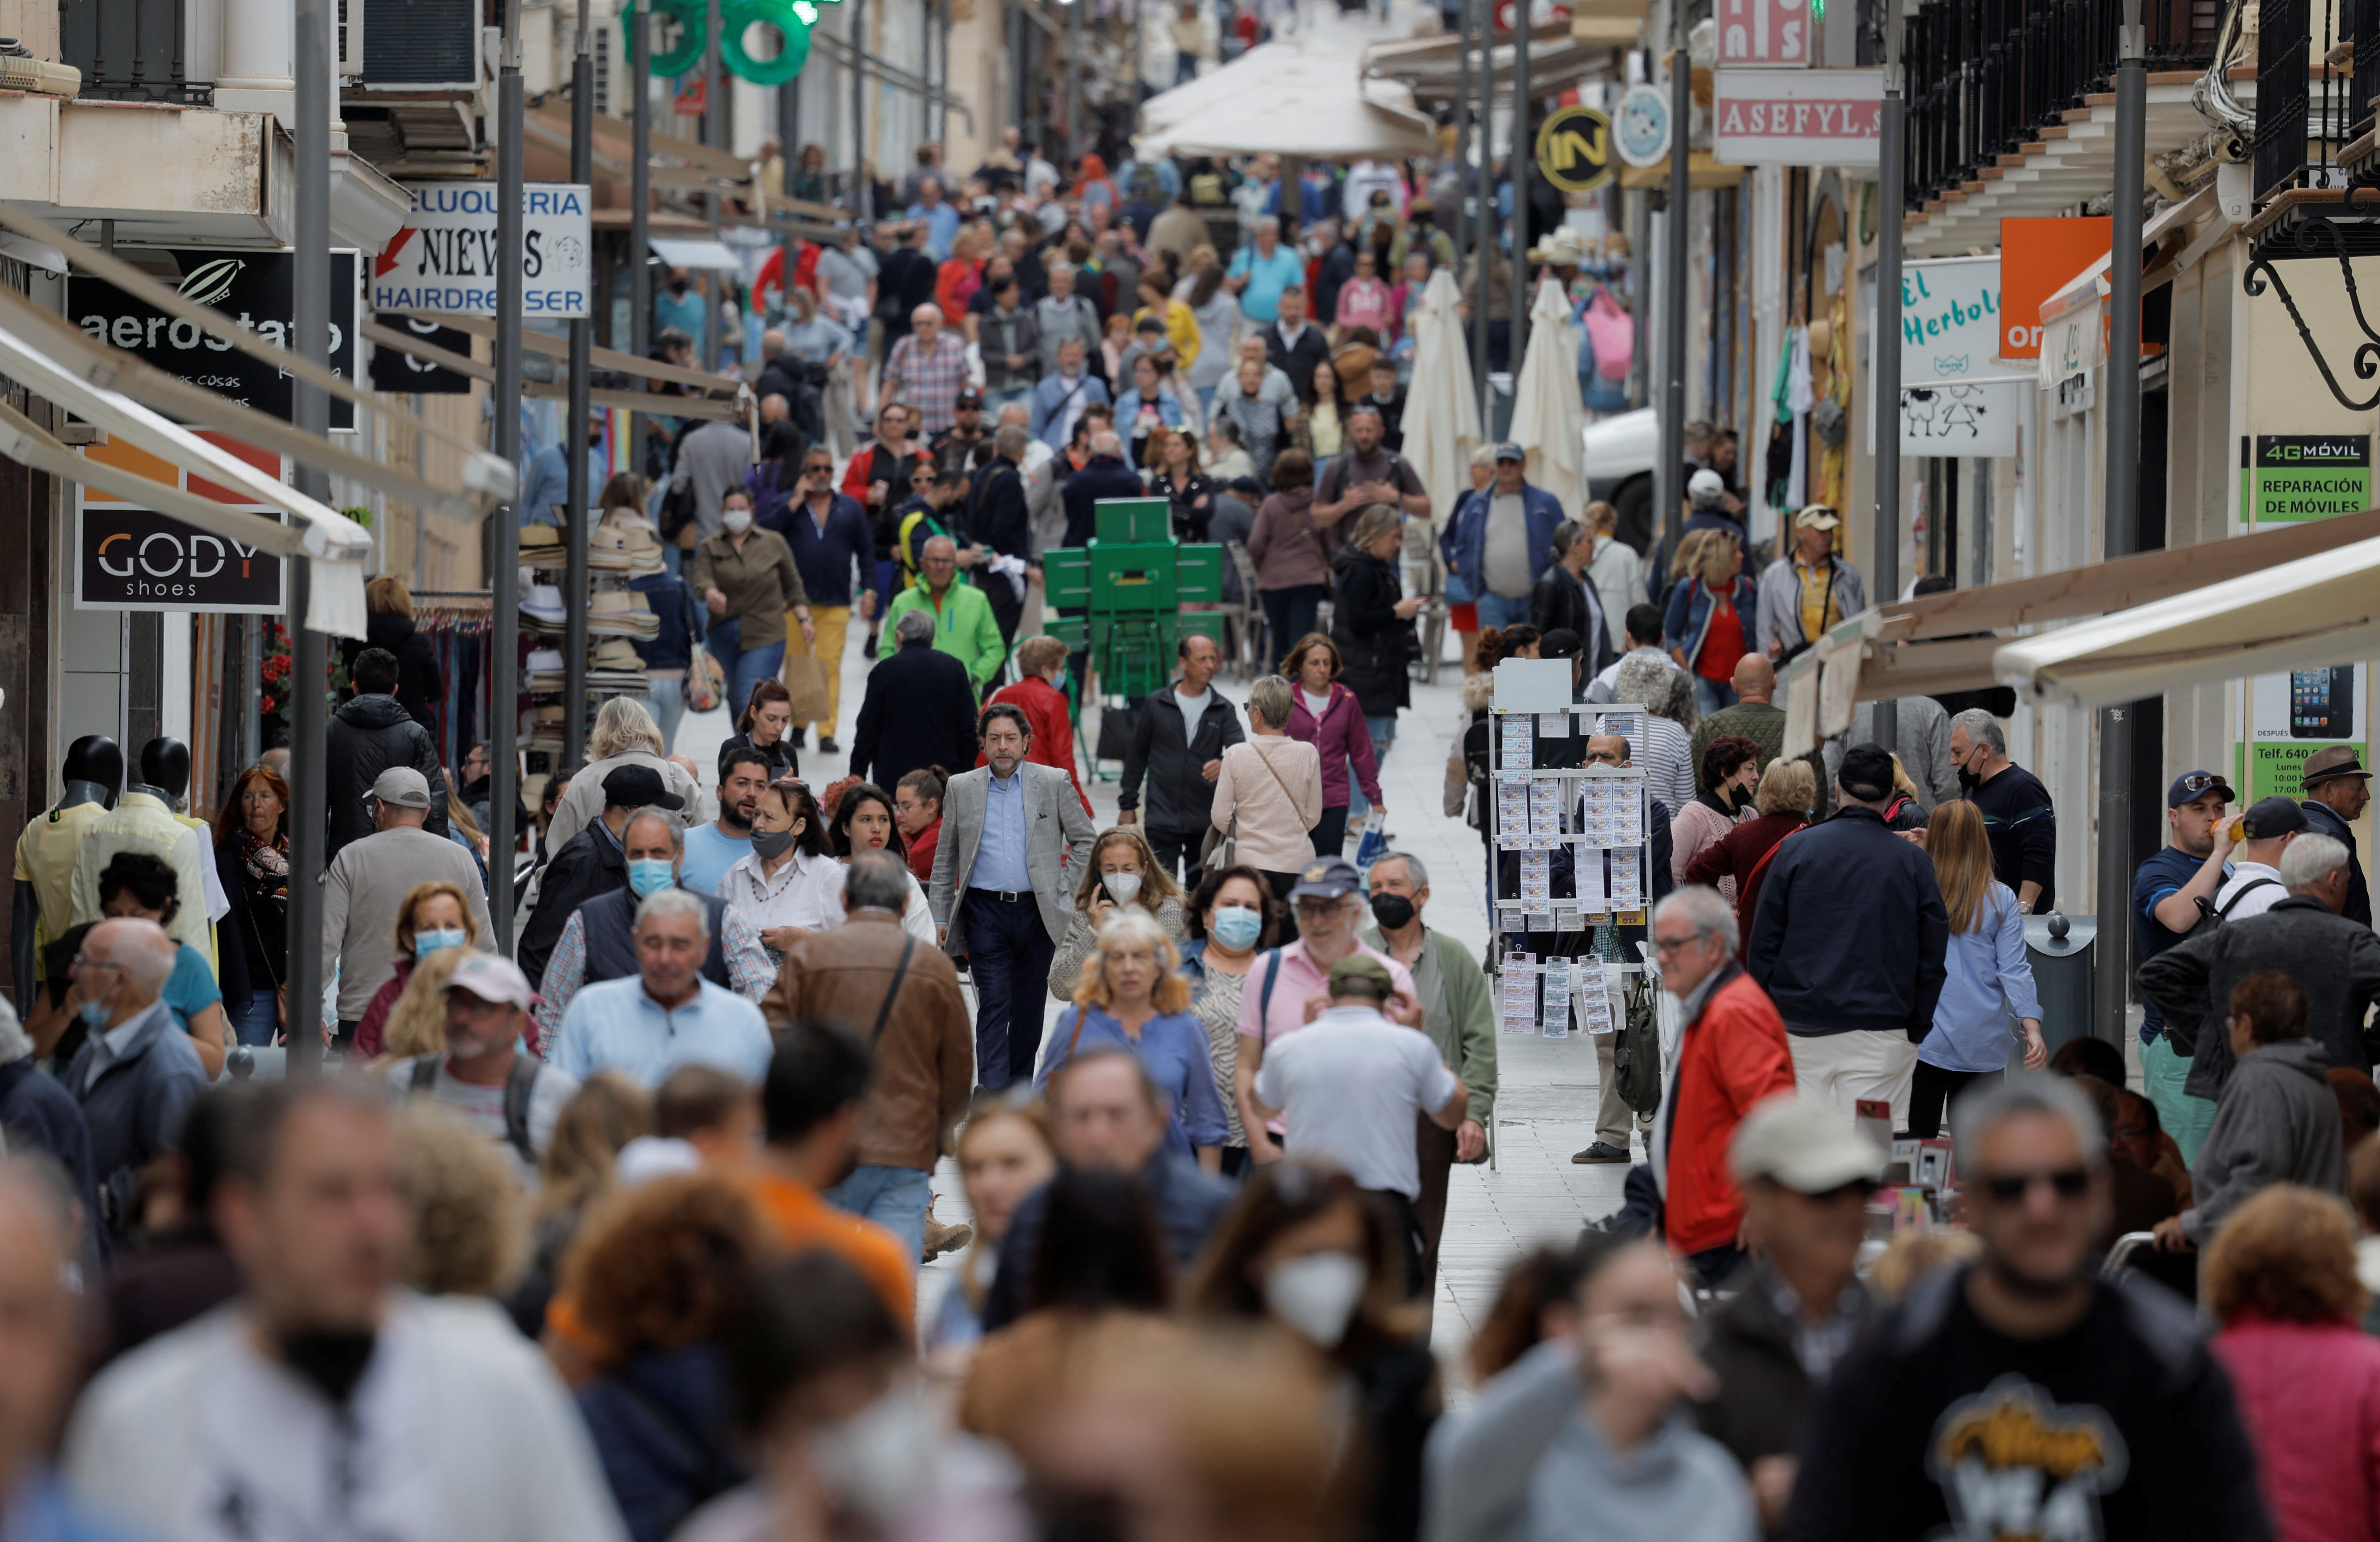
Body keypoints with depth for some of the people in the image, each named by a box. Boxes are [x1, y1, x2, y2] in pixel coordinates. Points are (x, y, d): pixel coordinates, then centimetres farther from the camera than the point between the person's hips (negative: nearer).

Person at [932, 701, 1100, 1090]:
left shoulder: (1054, 784, 4)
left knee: (1029, 1008, 9)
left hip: (1039, 912, 1)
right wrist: (940, 917, 8)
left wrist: (1069, 888, 1)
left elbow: (1085, 839, 11)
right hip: (986, 913, -1)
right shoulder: (961, 788, 7)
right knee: (994, 1005, -10)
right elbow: (945, 858, 12)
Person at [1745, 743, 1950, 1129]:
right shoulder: (1913, 862, 1)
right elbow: (1933, 957, 3)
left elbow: (1763, 945, 3)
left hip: (1802, 1030, 1)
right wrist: (1917, 1032, 11)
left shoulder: (1796, 850, 1)